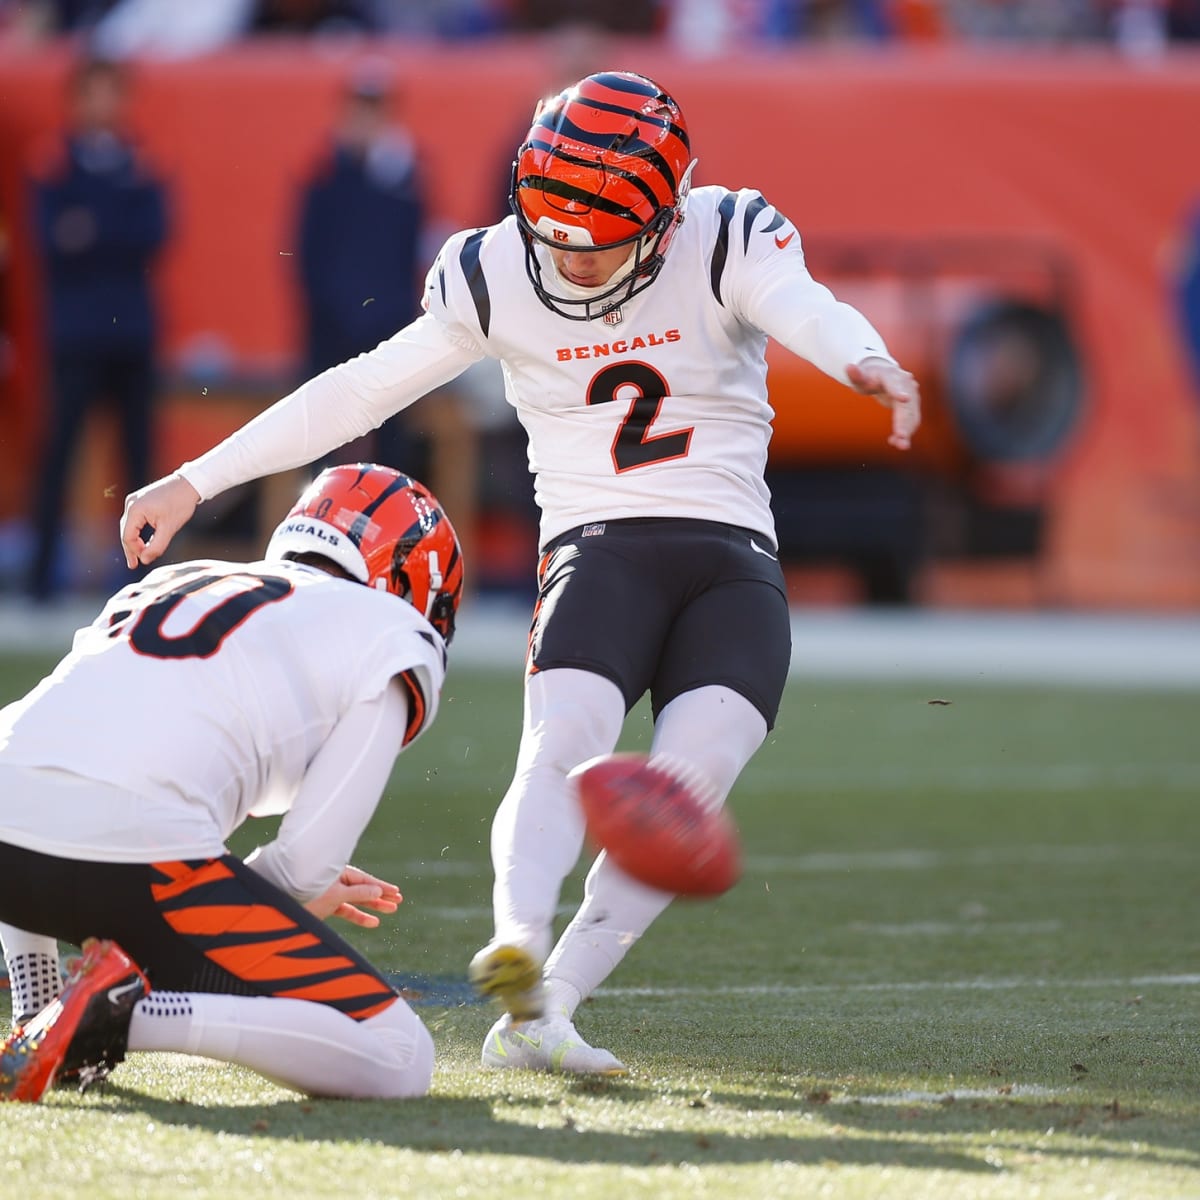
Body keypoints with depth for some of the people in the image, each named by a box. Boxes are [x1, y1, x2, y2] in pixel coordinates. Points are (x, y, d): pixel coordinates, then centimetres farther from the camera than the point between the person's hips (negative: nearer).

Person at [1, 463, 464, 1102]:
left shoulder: (177, 579, 31)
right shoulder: (392, 640, 13)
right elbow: (305, 865, 3)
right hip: (134, 858, -6)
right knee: (398, 1060, 0)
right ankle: (122, 1019, -15)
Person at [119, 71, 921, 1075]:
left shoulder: (727, 243, -4)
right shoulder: (496, 276, 3)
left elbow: (806, 310, -26)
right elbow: (356, 394, 9)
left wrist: (868, 364, -51)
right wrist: (193, 483, 7)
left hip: (734, 559, 0)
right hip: (598, 546, 0)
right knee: (564, 738, -28)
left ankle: (545, 1011, -21)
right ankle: (517, 957, -50)